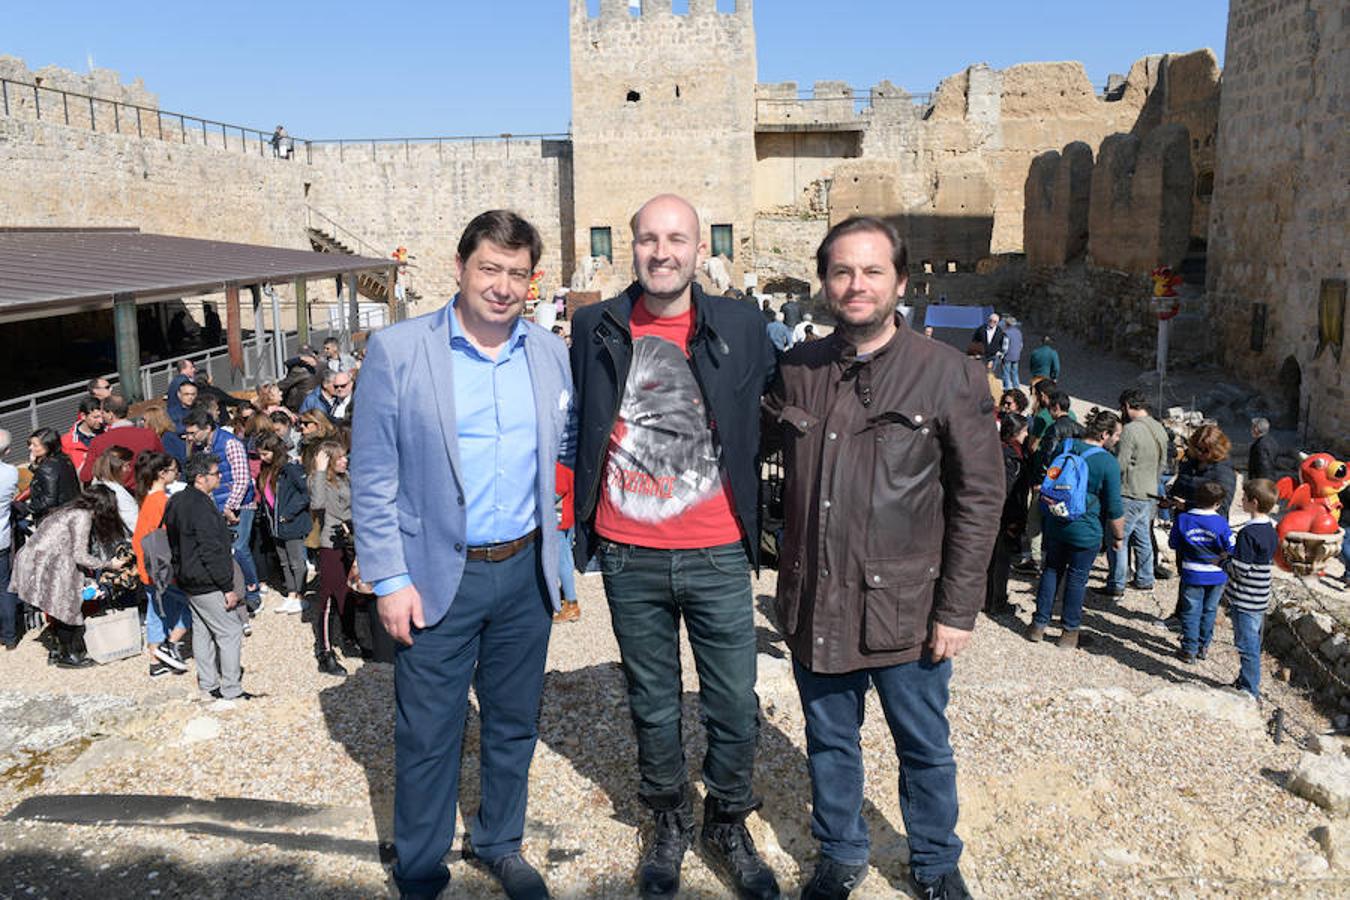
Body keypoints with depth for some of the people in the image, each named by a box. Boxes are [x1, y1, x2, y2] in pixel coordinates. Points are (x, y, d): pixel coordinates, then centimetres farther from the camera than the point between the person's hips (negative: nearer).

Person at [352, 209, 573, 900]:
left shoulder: (551, 354, 3)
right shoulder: (396, 351, -8)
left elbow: (568, 449, 12)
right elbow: (372, 479, -8)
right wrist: (390, 580, -10)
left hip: (525, 571, 4)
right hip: (438, 576, -3)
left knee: (514, 724, 18)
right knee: (428, 738, 8)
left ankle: (499, 844, 40)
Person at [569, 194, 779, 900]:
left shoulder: (742, 327, -3)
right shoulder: (594, 328, 0)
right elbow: (571, 427, 11)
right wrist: (578, 528, 8)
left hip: (718, 556, 0)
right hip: (628, 558, 1)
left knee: (736, 708, 7)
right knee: (652, 706, 16)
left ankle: (727, 826, 33)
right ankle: (668, 821, 38)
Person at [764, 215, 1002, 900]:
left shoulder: (950, 376, -8)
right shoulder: (796, 372, 1)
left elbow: (979, 496, -6)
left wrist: (957, 610, -8)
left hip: (905, 608, -2)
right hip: (815, 605, 3)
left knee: (924, 747, 15)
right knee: (829, 742, 19)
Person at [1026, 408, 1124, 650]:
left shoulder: (1064, 447, 0)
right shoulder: (1108, 463, -17)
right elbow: (1114, 508, -13)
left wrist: (1045, 517, 24)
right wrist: (1119, 536, 2)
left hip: (1054, 524, 5)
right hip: (1085, 531, -4)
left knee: (1052, 570, 17)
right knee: (1077, 577, 9)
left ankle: (1039, 625, 20)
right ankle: (1070, 632, 19)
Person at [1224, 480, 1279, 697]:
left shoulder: (1248, 533, -22)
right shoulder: (1270, 531, 6)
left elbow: (1240, 570, -23)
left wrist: (1224, 563, -4)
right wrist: (1232, 561, 13)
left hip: (1244, 600, -9)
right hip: (1261, 598, 9)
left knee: (1248, 645, 0)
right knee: (1253, 643, 18)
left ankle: (1250, 691, 7)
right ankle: (1246, 682, 31)